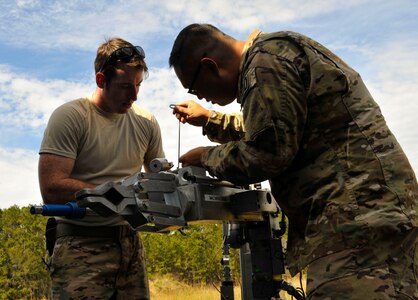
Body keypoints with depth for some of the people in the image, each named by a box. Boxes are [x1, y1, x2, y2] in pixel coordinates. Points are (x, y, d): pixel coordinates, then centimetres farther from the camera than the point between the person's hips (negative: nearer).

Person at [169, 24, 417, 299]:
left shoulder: (268, 60, -11)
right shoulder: (275, 56, 22)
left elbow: (265, 154, -17)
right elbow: (269, 132, 36)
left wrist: (206, 157, 1)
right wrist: (210, 120, 40)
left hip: (357, 209, -11)